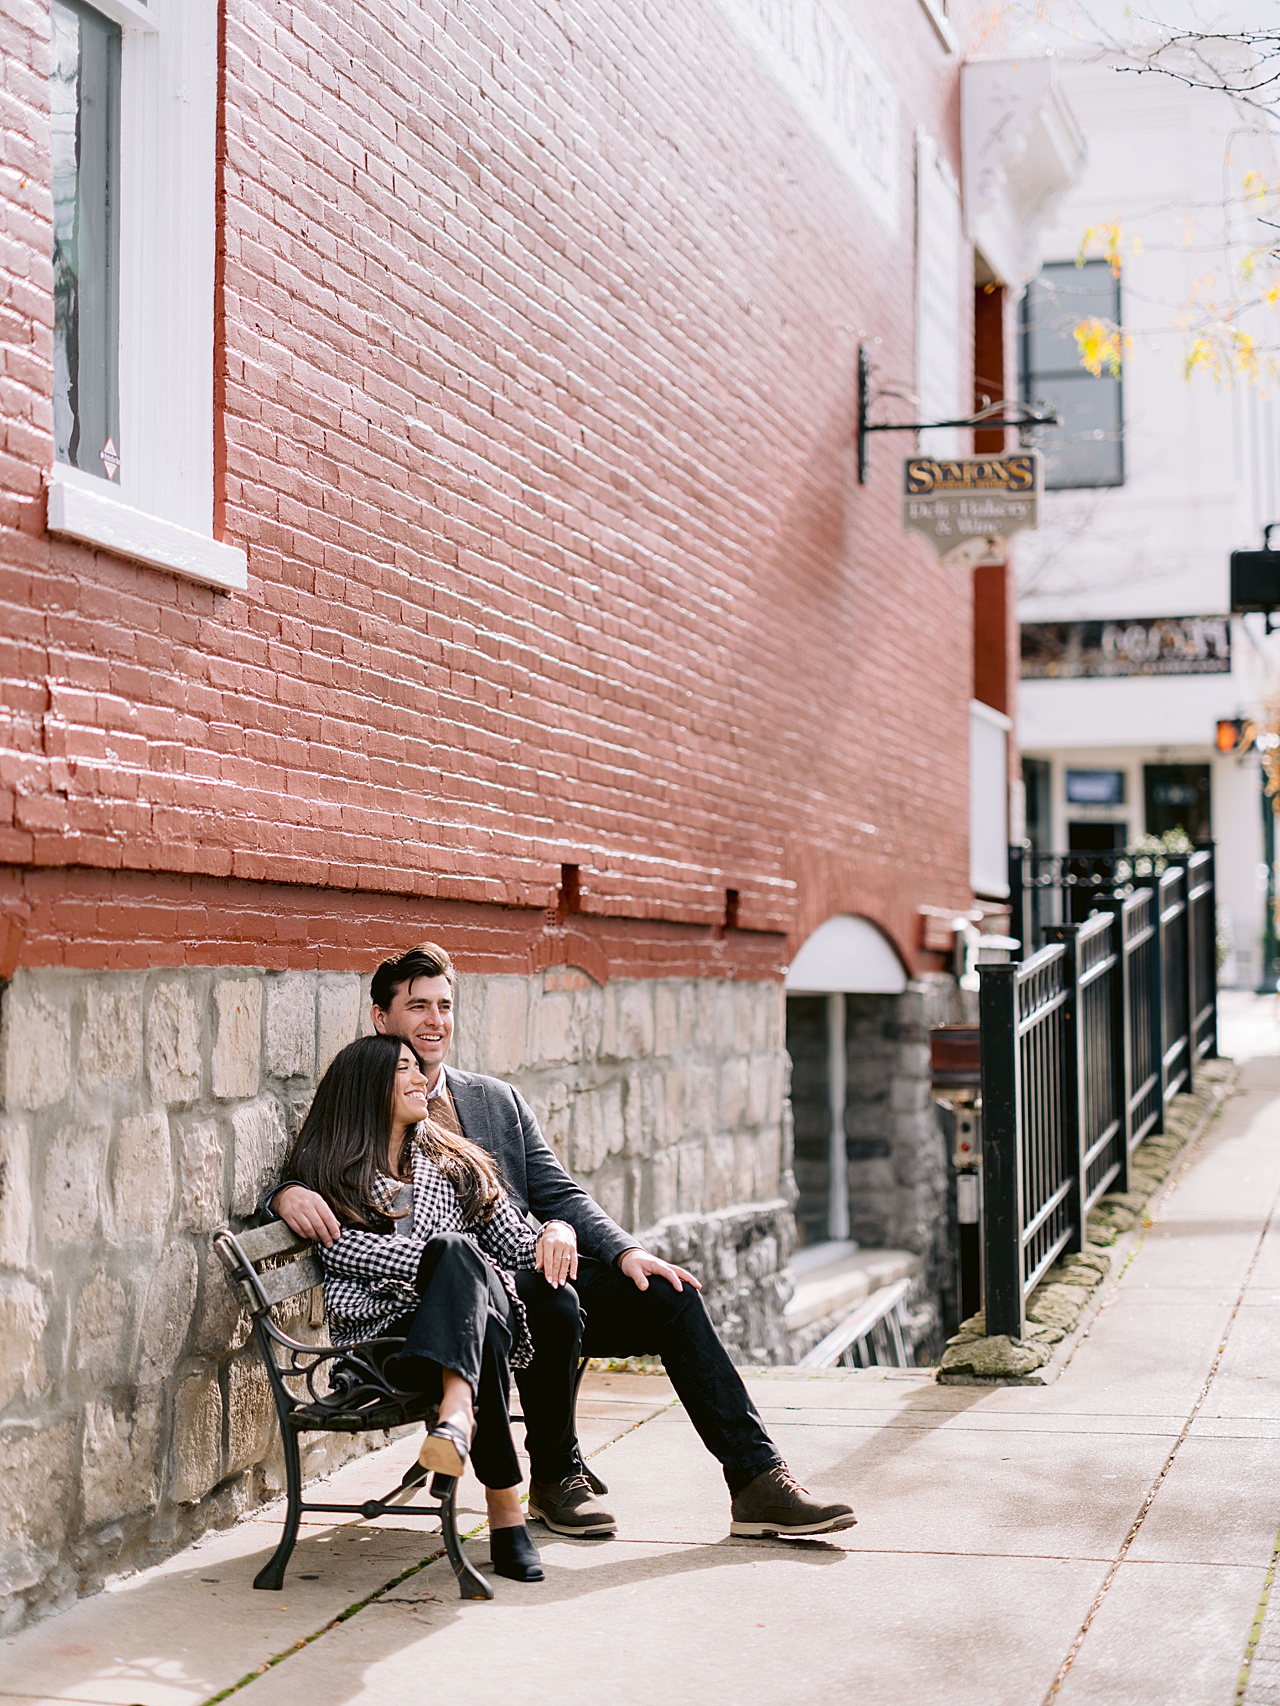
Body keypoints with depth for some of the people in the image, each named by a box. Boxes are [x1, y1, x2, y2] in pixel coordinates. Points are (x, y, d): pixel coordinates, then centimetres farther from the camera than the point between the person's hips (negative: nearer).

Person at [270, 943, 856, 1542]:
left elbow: (558, 1194, 15)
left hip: (534, 1273, 5)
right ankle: (554, 1480, -11)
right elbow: (290, 1179, 0)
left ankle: (759, 1481, -12)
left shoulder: (498, 1100, 19)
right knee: (556, 1302, -33)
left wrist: (626, 1251, -2)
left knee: (668, 1295, -14)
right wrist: (289, 1194, -27)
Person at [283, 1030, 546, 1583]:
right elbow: (344, 1249, -5)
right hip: (381, 1331, -3)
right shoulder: (328, 1172, 16)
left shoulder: (454, 1164, 28)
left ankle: (456, 1412, -63)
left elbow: (516, 1248, 23)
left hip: (481, 1311, 3)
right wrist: (455, 1259, -15)